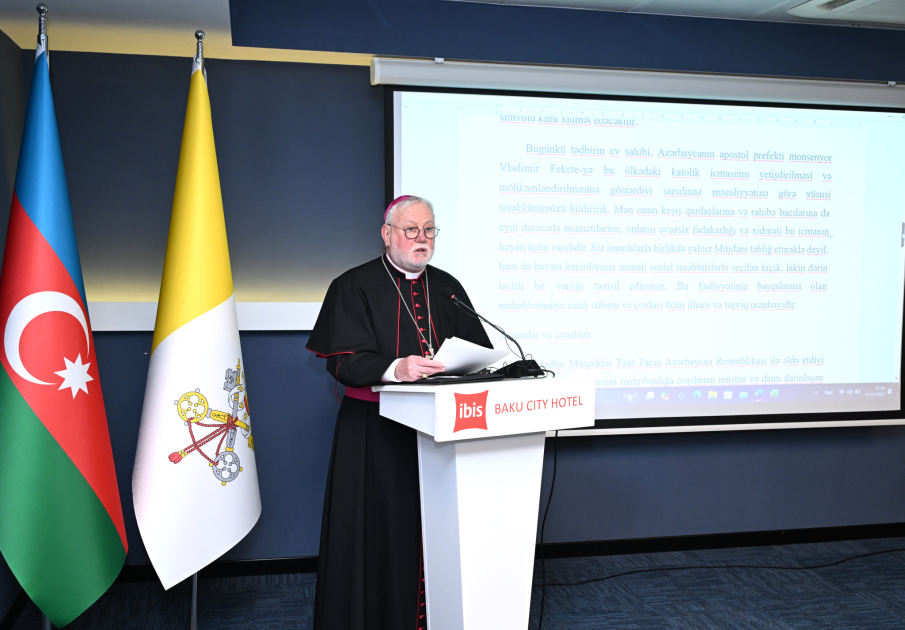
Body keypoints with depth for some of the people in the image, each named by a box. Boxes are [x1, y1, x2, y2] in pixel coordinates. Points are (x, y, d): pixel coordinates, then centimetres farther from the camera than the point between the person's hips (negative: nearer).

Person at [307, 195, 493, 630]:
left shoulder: (446, 288, 14)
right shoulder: (354, 287, -1)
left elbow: (478, 348, 11)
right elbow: (343, 360, -12)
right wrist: (396, 368, -28)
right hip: (376, 430, -4)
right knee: (382, 528, 0)